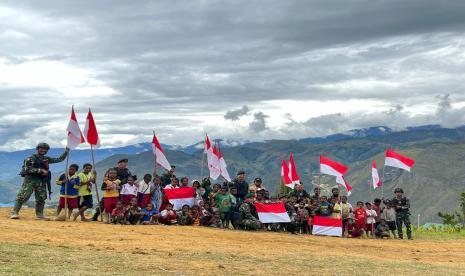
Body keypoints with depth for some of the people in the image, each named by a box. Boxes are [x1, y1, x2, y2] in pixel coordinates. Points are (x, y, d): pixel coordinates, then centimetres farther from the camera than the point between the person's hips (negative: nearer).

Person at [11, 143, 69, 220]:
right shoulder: (31, 158, -3)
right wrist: (41, 170, -18)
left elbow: (59, 159, 18)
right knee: (22, 197, -10)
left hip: (41, 182, 6)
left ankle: (39, 215, 15)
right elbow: (27, 169, -15)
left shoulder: (47, 159, 15)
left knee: (41, 199, 7)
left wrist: (66, 151, 6)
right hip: (30, 180, -6)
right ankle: (14, 213, -11)